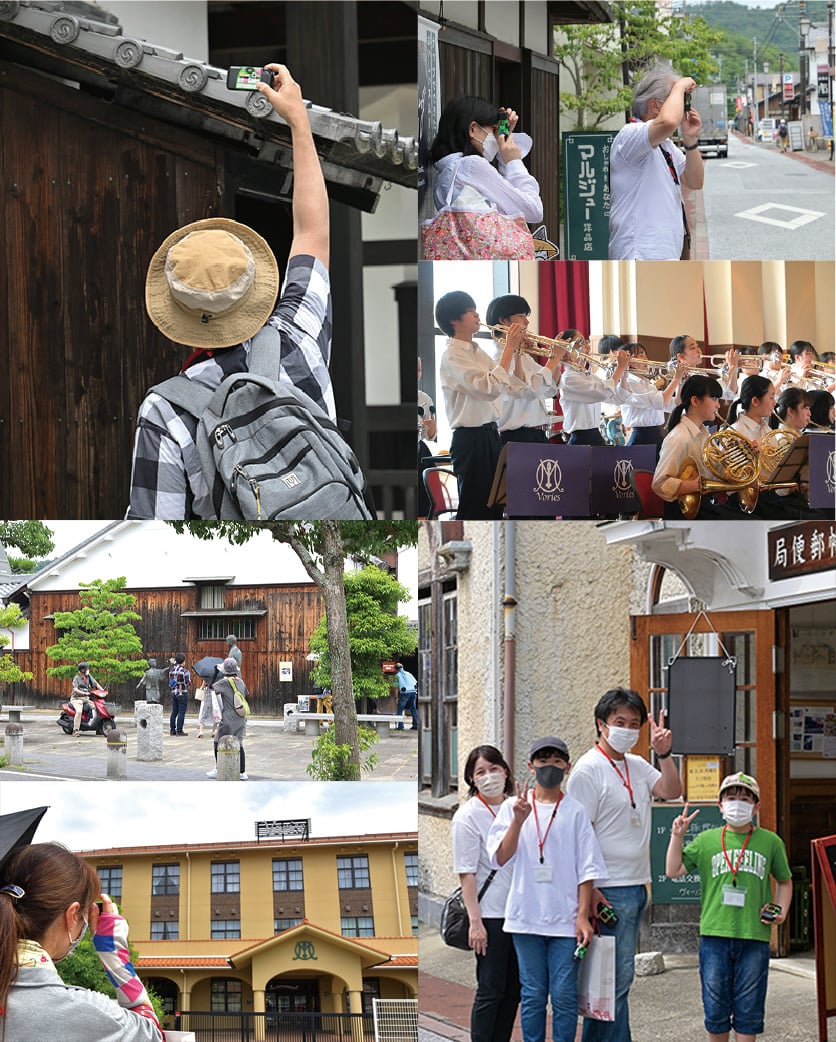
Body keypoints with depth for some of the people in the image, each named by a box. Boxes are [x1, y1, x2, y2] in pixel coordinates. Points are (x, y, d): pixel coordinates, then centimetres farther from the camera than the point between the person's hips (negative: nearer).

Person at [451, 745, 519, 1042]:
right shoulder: (468, 815, -8)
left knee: (513, 989, 8)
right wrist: (475, 921, -16)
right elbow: (466, 873, -11)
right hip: (490, 915, -6)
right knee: (491, 990, -4)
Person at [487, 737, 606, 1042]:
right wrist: (518, 820, -15)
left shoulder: (575, 812, 6)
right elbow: (499, 858, -2)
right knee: (532, 995, 4)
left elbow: (587, 869, 5)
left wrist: (583, 916, -3)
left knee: (565, 995, -1)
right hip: (526, 917, 0)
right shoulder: (512, 807, 6)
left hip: (565, 921, 0)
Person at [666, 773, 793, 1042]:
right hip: (715, 935, 0)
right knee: (715, 1007, 5)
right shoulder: (707, 840, 7)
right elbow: (674, 871, 6)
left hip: (754, 938, 0)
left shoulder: (770, 842, 8)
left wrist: (781, 911, 5)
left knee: (748, 1008, 3)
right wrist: (677, 836, -3)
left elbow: (784, 881, 20)